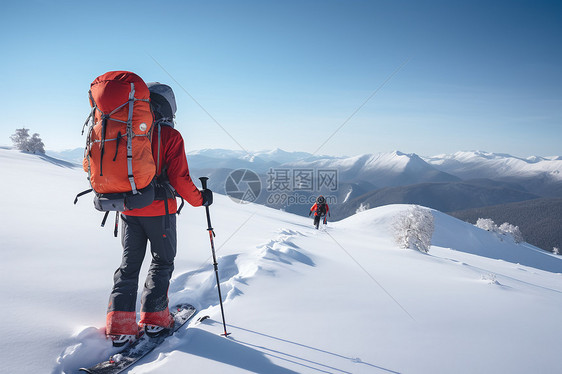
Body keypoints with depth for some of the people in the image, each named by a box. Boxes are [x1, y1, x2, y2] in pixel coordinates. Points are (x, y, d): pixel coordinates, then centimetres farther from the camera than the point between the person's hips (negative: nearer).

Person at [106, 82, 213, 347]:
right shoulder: (170, 136, -10)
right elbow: (179, 178, -15)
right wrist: (200, 199, 0)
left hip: (128, 209, 4)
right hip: (159, 210, -4)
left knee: (129, 263, 13)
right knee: (162, 262, 13)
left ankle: (120, 325, 9)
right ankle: (154, 319, 15)